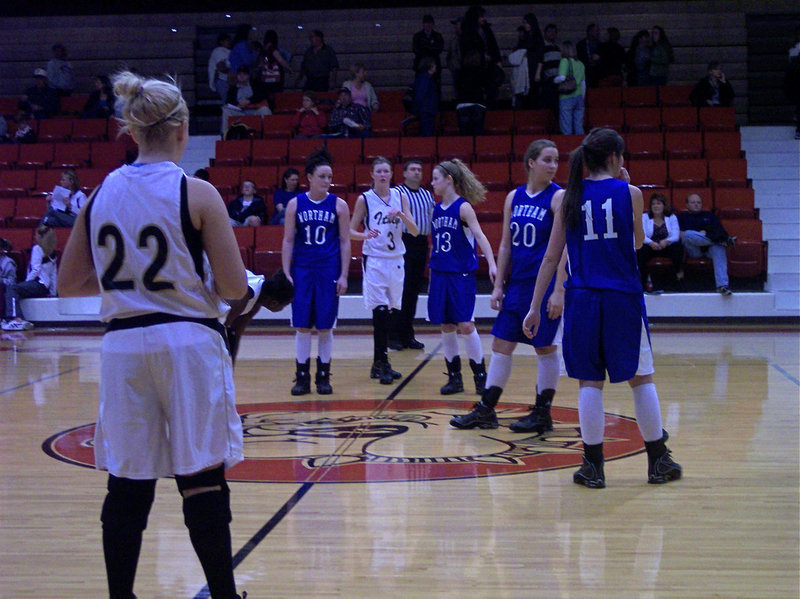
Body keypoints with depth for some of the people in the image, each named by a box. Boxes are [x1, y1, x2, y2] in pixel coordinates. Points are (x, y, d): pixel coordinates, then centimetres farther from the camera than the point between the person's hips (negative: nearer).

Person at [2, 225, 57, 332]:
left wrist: (26, 282, -3)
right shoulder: (53, 253, 21)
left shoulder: (37, 248, 0)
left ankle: (17, 319, -40)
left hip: (38, 284, -8)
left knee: (11, 289, -21)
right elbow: (54, 275, 19)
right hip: (45, 289, 8)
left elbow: (36, 270, -9)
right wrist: (53, 293, 20)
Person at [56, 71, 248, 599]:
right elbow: (234, 286, -9)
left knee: (127, 487, 10)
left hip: (123, 345, 4)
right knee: (203, 481, 2)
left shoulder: (102, 193, 5)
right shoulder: (197, 194, -8)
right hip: (188, 342, -4)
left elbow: (69, 285, 9)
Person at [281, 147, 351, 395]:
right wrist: (286, 273, -1)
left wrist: (343, 275, -3)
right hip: (302, 271, 0)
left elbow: (345, 242, 3)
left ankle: (323, 376, 15)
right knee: (302, 326, 2)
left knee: (325, 327, 4)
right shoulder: (295, 204, 3)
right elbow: (288, 241, 5)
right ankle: (302, 376, 10)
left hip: (329, 272, 0)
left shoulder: (338, 205, 1)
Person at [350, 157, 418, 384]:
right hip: (374, 260, -4)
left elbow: (415, 232, 3)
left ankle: (381, 363, 18)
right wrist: (365, 235, -20)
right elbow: (351, 231, 1)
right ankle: (380, 364, -7)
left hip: (396, 260, 4)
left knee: (389, 313, 8)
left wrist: (401, 215, -14)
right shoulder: (364, 199, -2)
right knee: (380, 312, -12)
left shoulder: (400, 196, 6)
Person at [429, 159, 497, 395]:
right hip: (439, 274, 6)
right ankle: (454, 377, 15)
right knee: (446, 326, 6)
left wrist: (492, 263, -30)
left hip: (461, 275, -6)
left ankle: (480, 375, 5)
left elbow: (479, 235, -17)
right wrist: (433, 274, 19)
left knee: (465, 324, -9)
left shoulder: (463, 207, -7)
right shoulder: (436, 209, 11)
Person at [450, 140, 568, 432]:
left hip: (545, 285, -6)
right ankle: (485, 411, 15)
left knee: (545, 348, 2)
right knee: (501, 344, 7)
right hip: (516, 284, 6)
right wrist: (498, 285, 8)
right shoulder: (514, 197, 8)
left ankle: (542, 414, 13)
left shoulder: (558, 198, -8)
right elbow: (506, 245, 12)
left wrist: (559, 290, -18)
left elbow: (566, 248, -12)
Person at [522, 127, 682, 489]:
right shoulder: (629, 193, -2)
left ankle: (593, 466, 8)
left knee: (589, 381, 6)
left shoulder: (566, 198, 3)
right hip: (623, 297, -1)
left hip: (582, 299, 2)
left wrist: (535, 307, 6)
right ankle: (658, 462, 17)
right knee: (641, 378, 9)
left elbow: (551, 258, 2)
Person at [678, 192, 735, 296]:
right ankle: (722, 240, -36)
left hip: (710, 247, 2)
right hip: (693, 250, -2)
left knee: (719, 247, -36)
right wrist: (699, 233, -10)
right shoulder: (682, 217, 24)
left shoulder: (709, 215, 32)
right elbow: (681, 234, 4)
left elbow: (720, 231, 18)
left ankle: (722, 285, -49)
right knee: (688, 234, -35)